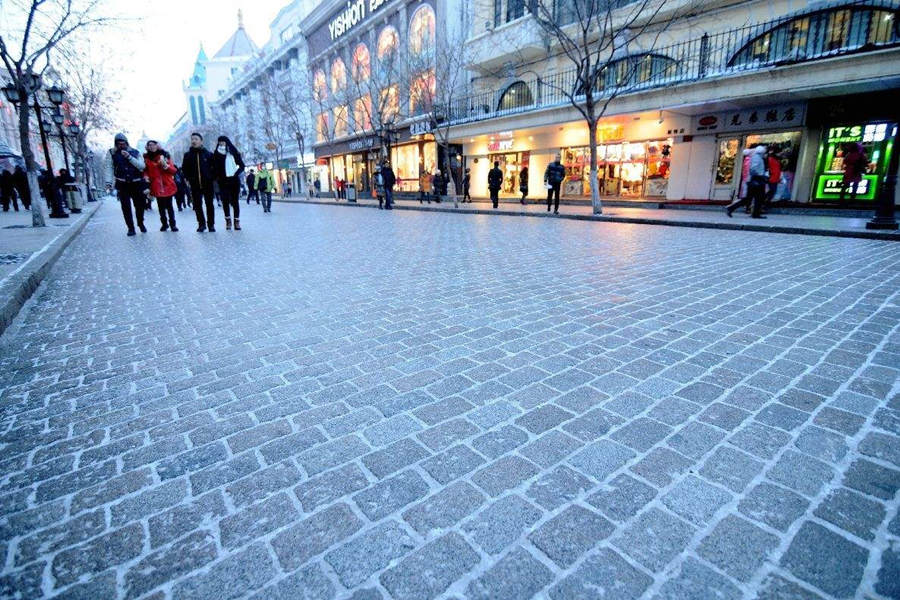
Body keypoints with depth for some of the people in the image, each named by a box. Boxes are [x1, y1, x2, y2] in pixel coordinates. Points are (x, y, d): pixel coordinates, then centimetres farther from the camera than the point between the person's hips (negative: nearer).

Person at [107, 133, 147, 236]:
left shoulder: (135, 152, 3)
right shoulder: (112, 153, 4)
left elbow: (142, 166, -8)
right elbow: (110, 167, 3)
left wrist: (129, 157, -17)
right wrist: (110, 181, -4)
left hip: (137, 183, 0)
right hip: (122, 184, 0)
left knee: (139, 205, 7)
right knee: (126, 207, -5)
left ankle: (141, 224, 29)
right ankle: (131, 228, 2)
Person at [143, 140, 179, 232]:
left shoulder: (165, 155, 6)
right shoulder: (146, 158, 7)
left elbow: (174, 170, 3)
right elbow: (145, 171, 15)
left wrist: (166, 166, -14)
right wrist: (146, 176, -5)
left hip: (168, 185, -1)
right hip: (157, 186, 1)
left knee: (169, 206, -2)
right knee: (161, 207, 3)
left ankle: (172, 224, 4)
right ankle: (164, 224, 13)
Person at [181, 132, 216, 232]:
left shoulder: (208, 154, 2)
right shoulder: (188, 155, 7)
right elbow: (184, 169, 12)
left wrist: (211, 177, -1)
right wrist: (188, 179, 3)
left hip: (208, 183, -2)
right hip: (195, 185, 2)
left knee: (209, 204, 2)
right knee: (197, 205, 2)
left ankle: (211, 224, 10)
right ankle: (201, 224, 12)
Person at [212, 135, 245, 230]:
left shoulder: (234, 153, 5)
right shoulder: (217, 155, 7)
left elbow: (242, 165, 6)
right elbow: (214, 168, 5)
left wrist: (236, 173, -5)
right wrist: (217, 177, -8)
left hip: (234, 180, -1)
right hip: (223, 181, 1)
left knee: (235, 201, 1)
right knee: (225, 201, -3)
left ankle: (237, 221, 5)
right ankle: (228, 220, 5)